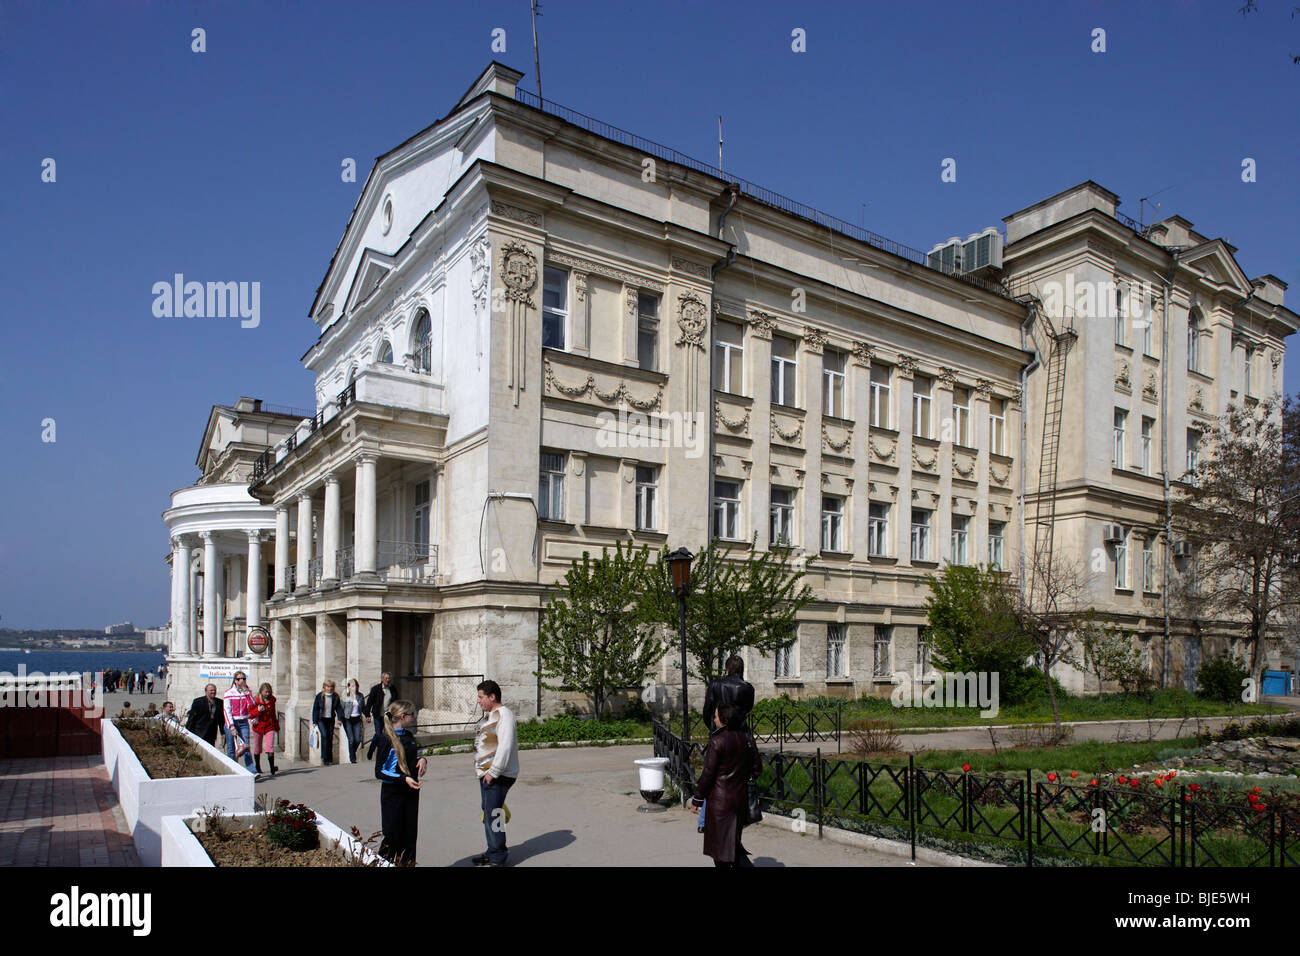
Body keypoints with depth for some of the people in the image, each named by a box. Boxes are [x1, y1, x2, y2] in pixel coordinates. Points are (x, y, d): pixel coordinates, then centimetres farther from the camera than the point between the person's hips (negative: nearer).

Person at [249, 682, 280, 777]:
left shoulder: (272, 700, 3)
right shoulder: (255, 701, -8)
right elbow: (249, 715, -8)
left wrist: (276, 726, 22)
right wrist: (258, 710, -25)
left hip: (269, 727, 1)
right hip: (258, 727, -1)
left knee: (270, 748, -11)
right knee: (257, 749, 12)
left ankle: (272, 769, -13)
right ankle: (258, 768, 31)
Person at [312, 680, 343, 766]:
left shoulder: (335, 697, 2)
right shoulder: (319, 696, -4)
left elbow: (338, 708, 6)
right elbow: (315, 709, 0)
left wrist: (340, 718, -6)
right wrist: (314, 721, -3)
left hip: (331, 719, 3)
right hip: (321, 719, -3)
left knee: (330, 737, 4)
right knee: (324, 735, -18)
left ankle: (329, 758, 16)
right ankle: (324, 758, -14)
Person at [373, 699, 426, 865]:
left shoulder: (409, 736, 8)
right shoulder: (386, 739, -13)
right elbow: (380, 772, -14)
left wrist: (422, 760, 0)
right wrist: (404, 779, -22)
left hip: (411, 791, 6)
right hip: (392, 793, -6)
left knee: (410, 834, 10)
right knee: (392, 835, -2)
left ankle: (408, 863, 20)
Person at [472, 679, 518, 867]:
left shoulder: (503, 714, -16)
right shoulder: (490, 715, 17)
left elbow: (505, 746, -24)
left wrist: (493, 772, -23)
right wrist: (484, 772, 20)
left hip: (497, 776, -10)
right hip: (487, 774, 10)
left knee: (493, 815, -7)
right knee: (488, 813, 16)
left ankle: (497, 858, 2)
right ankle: (493, 852, 27)